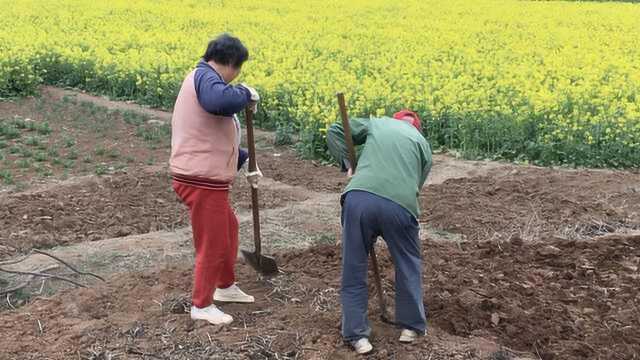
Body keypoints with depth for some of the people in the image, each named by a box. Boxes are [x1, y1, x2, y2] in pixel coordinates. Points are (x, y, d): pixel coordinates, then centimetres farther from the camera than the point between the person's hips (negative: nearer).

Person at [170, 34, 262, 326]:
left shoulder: (202, 78, 17)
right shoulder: (205, 76, -16)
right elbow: (221, 101, -42)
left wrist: (245, 163, 28)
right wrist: (247, 94, -21)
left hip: (204, 178, 10)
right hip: (202, 181, -10)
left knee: (228, 228, 27)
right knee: (212, 243, 6)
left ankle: (225, 286, 44)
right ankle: (201, 305, 23)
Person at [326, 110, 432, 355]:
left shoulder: (377, 123, 28)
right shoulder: (422, 143, 26)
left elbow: (334, 132, 26)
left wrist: (347, 164, 21)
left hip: (359, 198, 0)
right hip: (399, 204, 0)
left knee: (353, 268, 17)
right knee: (408, 266, 25)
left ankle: (357, 335, 20)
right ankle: (411, 326, 34)